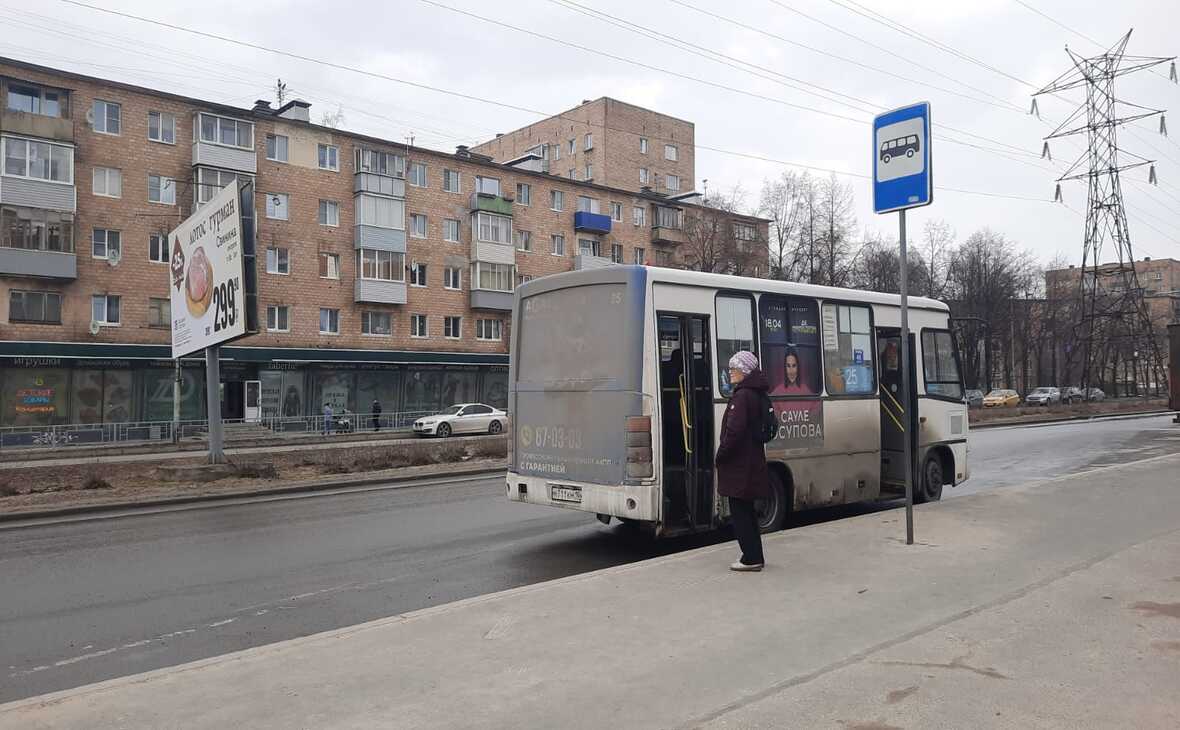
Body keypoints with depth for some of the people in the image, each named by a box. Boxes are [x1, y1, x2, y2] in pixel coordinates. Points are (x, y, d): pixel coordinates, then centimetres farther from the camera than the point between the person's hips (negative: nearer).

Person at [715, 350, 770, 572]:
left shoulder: (742, 396, -17)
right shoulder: (756, 394, 14)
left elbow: (735, 431, -24)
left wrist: (720, 456, -12)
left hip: (739, 464, -10)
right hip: (752, 462, 10)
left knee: (739, 513, -1)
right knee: (746, 512, 17)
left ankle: (751, 558, 3)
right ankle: (755, 557, 24)